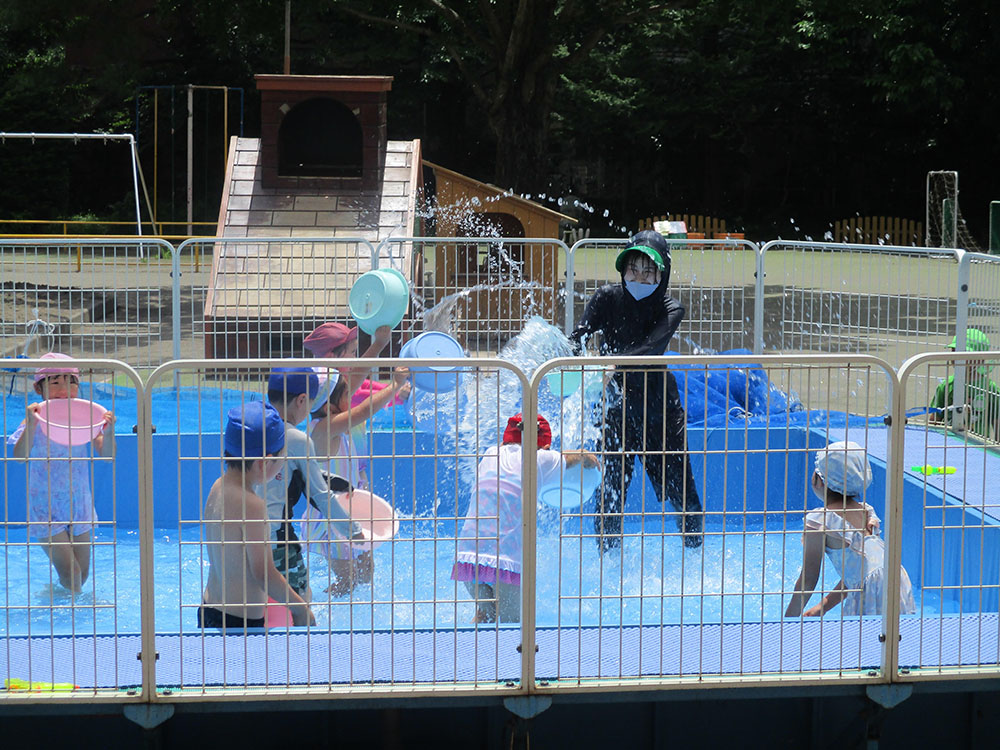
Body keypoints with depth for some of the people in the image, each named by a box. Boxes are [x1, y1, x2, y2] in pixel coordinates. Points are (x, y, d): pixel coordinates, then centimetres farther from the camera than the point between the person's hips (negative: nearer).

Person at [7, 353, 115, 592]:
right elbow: (19, 455, -26)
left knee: (82, 574, 13)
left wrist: (108, 432, -32)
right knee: (69, 574, -11)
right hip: (46, 508, -3)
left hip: (79, 507, 3)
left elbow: (107, 454, -12)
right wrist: (31, 425, -40)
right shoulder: (35, 421, -11)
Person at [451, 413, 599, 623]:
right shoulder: (541, 459, 5)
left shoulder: (491, 454, 17)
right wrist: (587, 457, 52)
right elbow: (570, 458, 28)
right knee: (513, 621, 6)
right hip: (506, 558, -5)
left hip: (467, 553, 5)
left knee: (485, 613, 21)